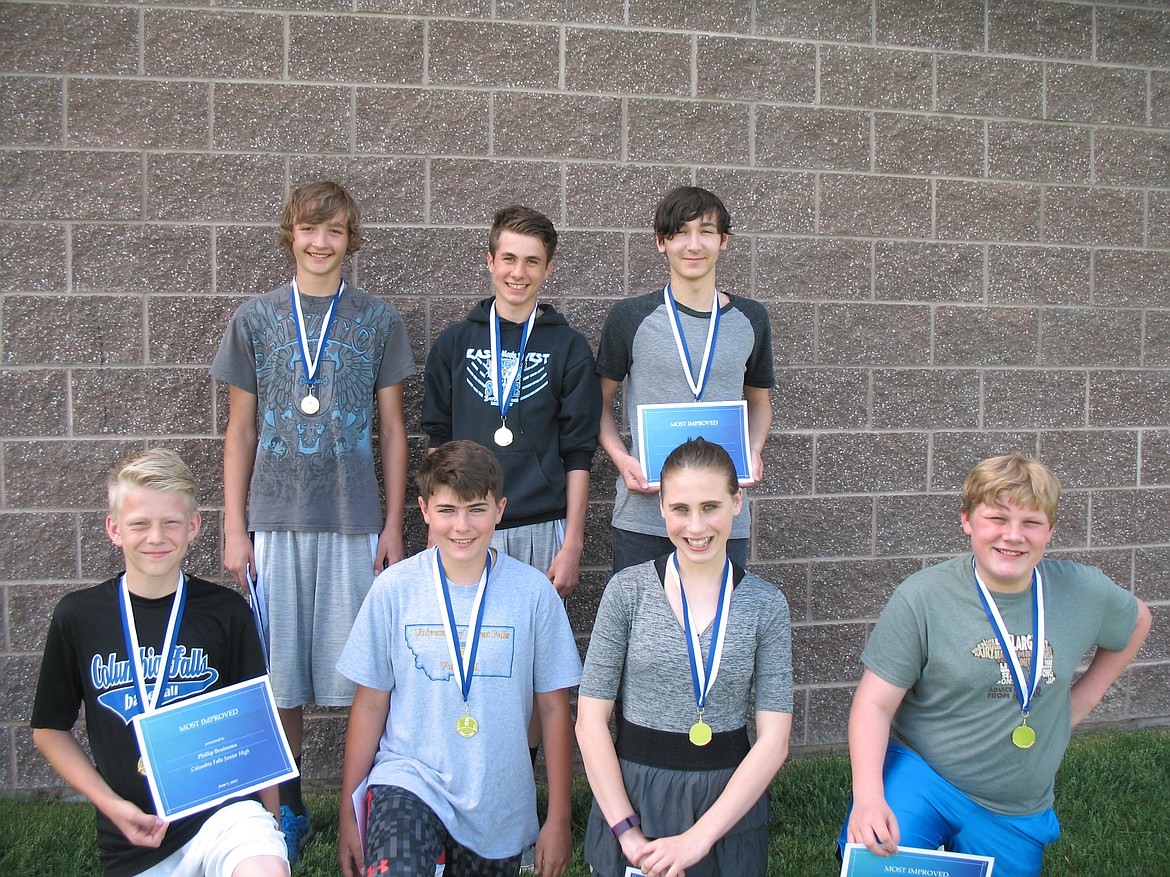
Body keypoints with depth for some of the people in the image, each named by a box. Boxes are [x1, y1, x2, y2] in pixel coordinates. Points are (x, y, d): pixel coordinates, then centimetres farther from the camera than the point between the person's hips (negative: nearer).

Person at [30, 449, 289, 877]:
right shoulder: (77, 617, 2)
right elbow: (50, 730, 11)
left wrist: (270, 821, 2)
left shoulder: (226, 612, 0)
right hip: (132, 842, 3)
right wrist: (111, 804, -1)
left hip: (221, 807, -3)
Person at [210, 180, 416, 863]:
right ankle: (290, 812, 24)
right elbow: (241, 431, 8)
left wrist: (394, 526, 0)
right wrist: (235, 529, 2)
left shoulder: (378, 319, 5)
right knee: (279, 677, 7)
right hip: (275, 522, 1)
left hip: (354, 522, -1)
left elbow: (392, 429, 6)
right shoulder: (254, 318, 7)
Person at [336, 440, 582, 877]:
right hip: (408, 780, -1)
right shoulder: (393, 588, -3)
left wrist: (559, 818, 3)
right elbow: (370, 705, 3)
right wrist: (348, 813, 5)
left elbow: (553, 709, 2)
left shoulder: (533, 591, -4)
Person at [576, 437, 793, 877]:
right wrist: (625, 829, -12)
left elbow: (774, 740, -7)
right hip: (632, 796, 0)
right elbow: (590, 721, -6)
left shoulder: (766, 604, -5)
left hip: (729, 805, 1)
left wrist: (700, 835, -14)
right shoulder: (628, 590, -6)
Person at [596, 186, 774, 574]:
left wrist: (754, 451, 0)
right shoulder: (630, 317, -1)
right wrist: (621, 458, -11)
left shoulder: (750, 319, 7)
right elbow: (600, 403, 6)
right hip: (643, 516, -2)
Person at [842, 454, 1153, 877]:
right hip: (921, 776, -4)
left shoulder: (1085, 592, -4)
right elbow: (874, 702, -14)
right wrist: (868, 796, -29)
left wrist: (1079, 701, 12)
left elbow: (1136, 622, 20)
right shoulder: (922, 597, -15)